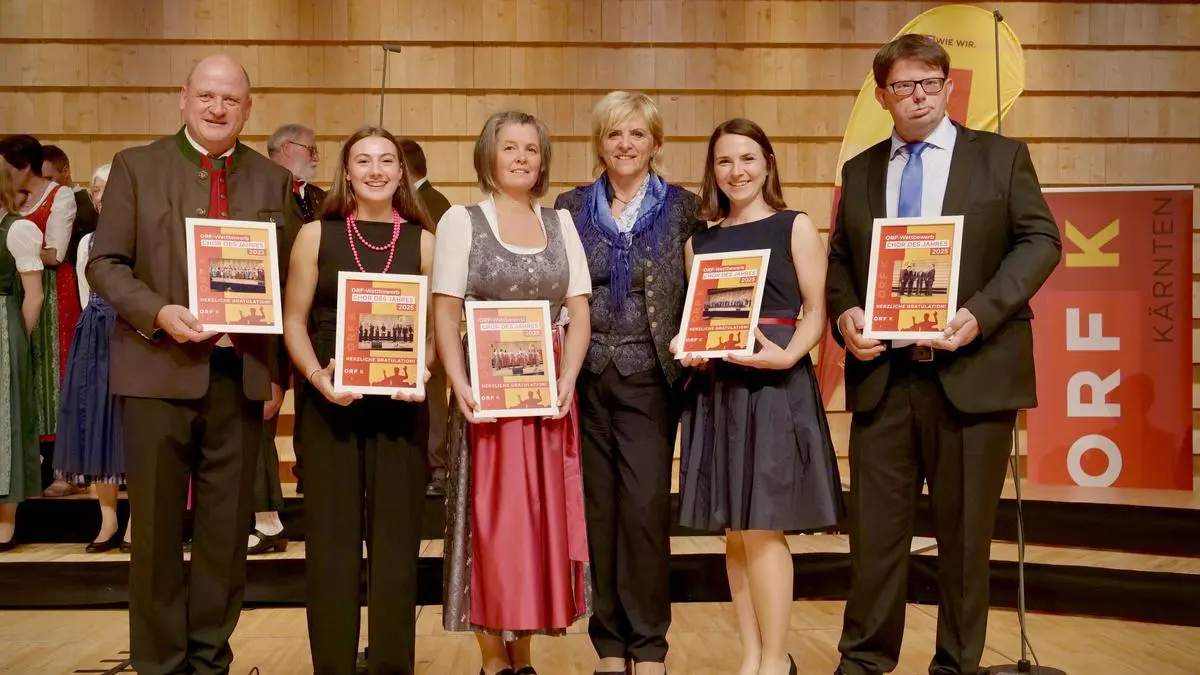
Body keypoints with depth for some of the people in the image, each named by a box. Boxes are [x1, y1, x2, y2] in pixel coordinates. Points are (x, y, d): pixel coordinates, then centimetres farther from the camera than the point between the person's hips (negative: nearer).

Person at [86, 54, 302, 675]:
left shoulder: (273, 181, 11)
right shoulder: (136, 167, 5)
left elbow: (290, 283, 10)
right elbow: (105, 263, 0)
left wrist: (280, 370, 2)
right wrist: (159, 312, -16)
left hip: (242, 374, 2)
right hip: (158, 369, -2)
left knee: (228, 526, 8)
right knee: (157, 525, 5)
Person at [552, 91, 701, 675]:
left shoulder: (683, 207, 3)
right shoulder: (571, 206, 8)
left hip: (649, 379, -2)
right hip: (584, 378, 2)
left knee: (646, 508, -5)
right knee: (597, 509, 7)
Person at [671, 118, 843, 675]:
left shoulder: (795, 227, 2)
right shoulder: (700, 241, 14)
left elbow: (816, 310, -3)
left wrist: (787, 356, -20)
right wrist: (687, 347, -5)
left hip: (776, 383, -5)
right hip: (717, 389, 5)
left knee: (762, 528, -6)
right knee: (733, 531, 8)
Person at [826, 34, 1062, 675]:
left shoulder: (1002, 156, 5)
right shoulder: (860, 170, 14)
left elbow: (1040, 241, -1)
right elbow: (839, 259, 15)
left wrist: (982, 312, -16)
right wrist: (844, 314, -6)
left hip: (971, 370, -2)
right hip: (882, 373, 2)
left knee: (965, 530, 7)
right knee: (874, 526, 6)